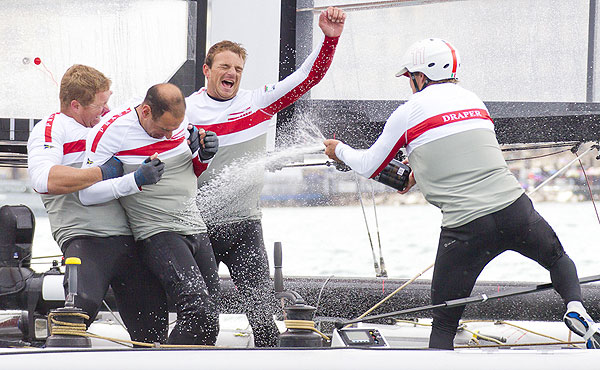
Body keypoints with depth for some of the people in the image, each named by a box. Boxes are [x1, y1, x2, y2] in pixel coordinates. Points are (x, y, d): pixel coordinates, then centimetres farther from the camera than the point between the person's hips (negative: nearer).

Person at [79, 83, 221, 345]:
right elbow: (87, 193, -16)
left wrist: (204, 155, -3)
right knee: (198, 311, -24)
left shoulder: (179, 121, 3)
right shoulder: (111, 132, -14)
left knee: (209, 320, 7)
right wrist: (136, 181, -26)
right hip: (156, 232, -7)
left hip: (195, 227, 7)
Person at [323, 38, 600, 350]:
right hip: (515, 209, 3)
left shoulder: (408, 113, 3)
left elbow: (369, 168, 14)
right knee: (558, 259, 29)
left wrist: (339, 150, 33)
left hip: (464, 227, -3)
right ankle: (575, 307, 2)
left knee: (444, 322, 7)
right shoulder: (472, 100, 17)